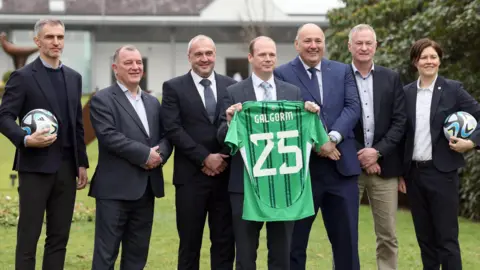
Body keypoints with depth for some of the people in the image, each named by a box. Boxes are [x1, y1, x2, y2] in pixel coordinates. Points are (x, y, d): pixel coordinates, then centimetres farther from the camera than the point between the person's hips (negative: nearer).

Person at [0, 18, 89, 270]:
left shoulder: (74, 77, 14)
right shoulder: (23, 76, -4)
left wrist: (82, 163, 12)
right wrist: (26, 139, -27)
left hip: (67, 167, 6)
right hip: (36, 166, -5)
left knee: (59, 236, 8)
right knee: (28, 236, 0)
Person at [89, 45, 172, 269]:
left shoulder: (153, 102, 18)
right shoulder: (102, 100, -4)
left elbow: (166, 136, 12)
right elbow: (109, 136, -16)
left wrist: (159, 154, -10)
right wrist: (145, 154, -16)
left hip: (146, 189, 7)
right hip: (115, 188, -6)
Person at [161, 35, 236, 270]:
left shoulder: (231, 86, 9)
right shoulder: (173, 87, 1)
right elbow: (173, 129, -7)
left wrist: (225, 158, -8)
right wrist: (205, 158, -13)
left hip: (226, 174, 2)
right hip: (191, 176, -2)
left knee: (225, 241, 6)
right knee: (190, 242, 5)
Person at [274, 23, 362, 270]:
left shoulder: (343, 71, 11)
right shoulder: (282, 74, 0)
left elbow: (352, 107, -1)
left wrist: (333, 138, -16)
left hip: (341, 165, 3)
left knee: (346, 239, 8)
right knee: (295, 241, 6)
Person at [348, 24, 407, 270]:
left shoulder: (391, 78, 8)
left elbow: (400, 121, 3)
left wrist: (377, 151, -10)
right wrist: (361, 157, -9)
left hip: (384, 166, 2)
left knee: (387, 235, 5)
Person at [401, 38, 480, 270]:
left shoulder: (453, 89, -2)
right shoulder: (406, 92, 7)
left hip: (441, 172, -4)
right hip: (414, 173, 4)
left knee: (447, 239, -3)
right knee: (424, 238, 11)